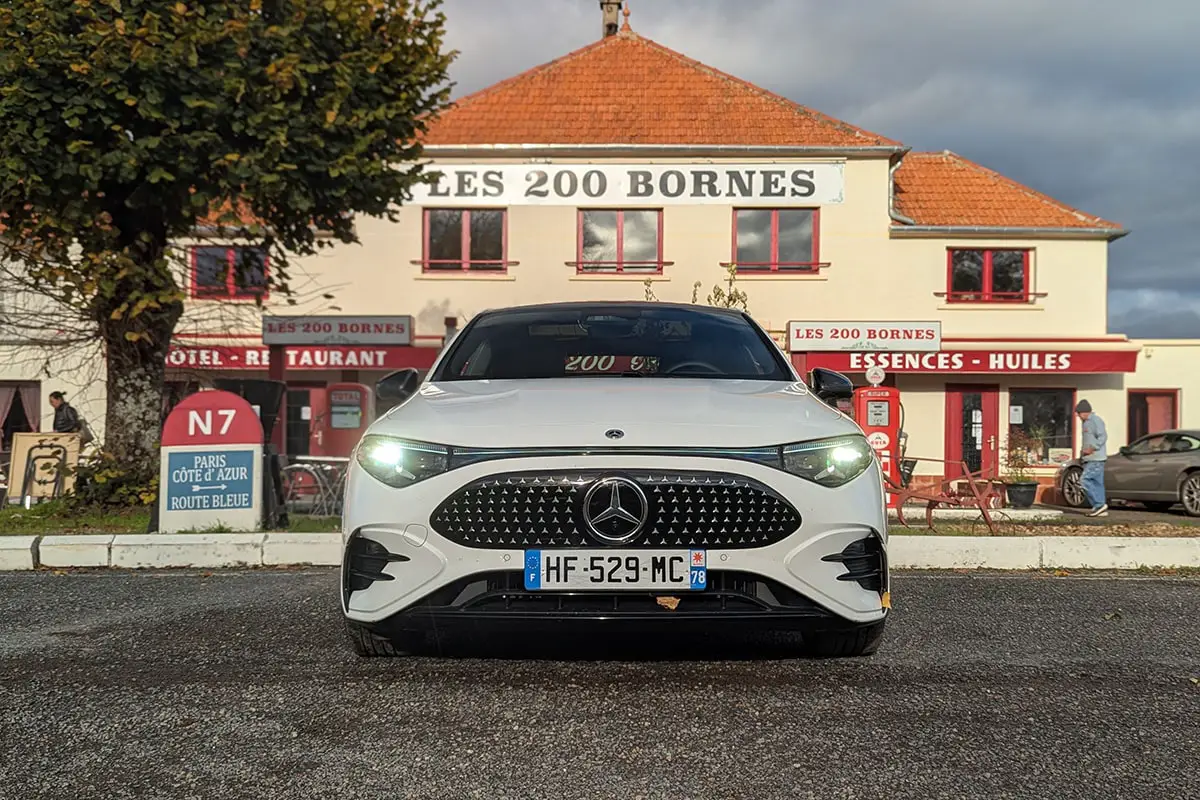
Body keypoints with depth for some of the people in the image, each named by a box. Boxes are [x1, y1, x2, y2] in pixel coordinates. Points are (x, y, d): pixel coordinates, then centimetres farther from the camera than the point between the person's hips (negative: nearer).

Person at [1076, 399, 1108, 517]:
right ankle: (1101, 509, 8)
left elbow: (1103, 437, -19)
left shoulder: (1096, 420, -10)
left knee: (1086, 481, -15)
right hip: (1089, 459, 10)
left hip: (1096, 458, -10)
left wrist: (1091, 449, -21)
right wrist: (1083, 451, 14)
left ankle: (1099, 504, -11)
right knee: (1097, 483, 8)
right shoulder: (1086, 422, 20)